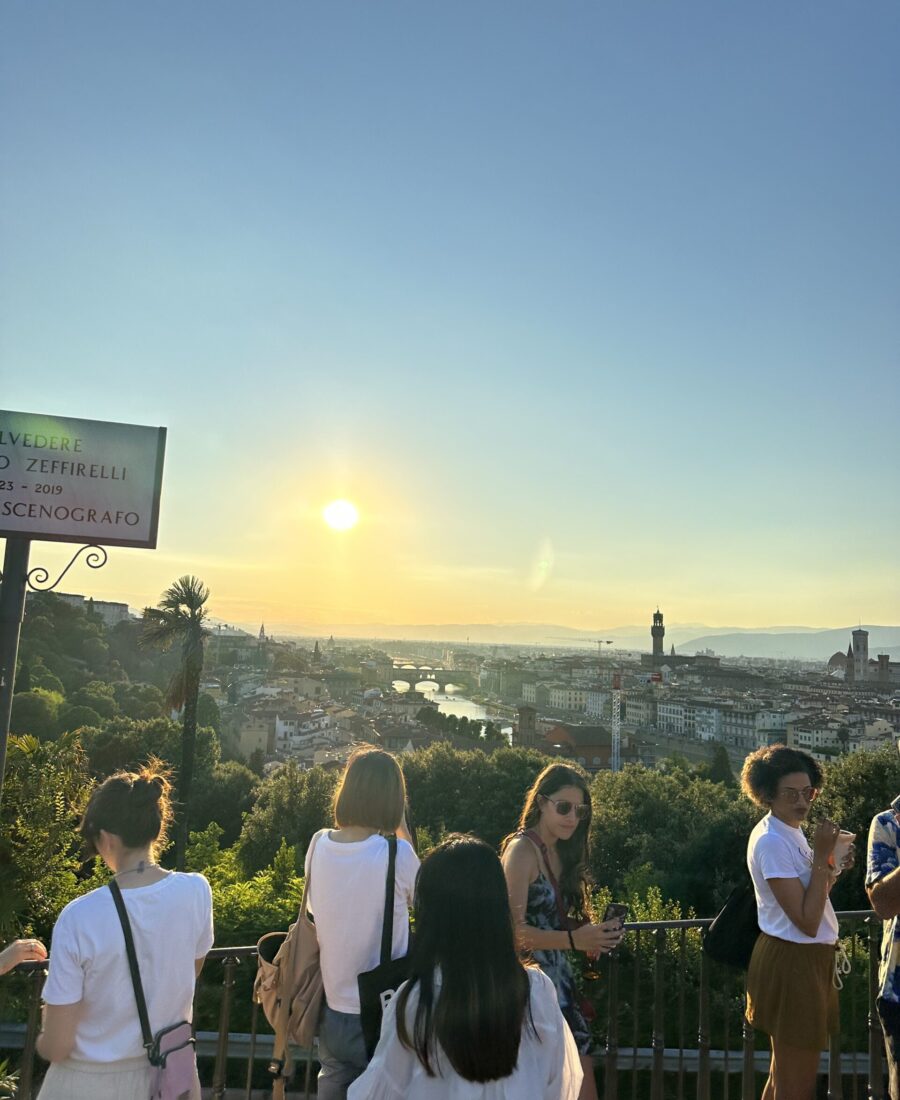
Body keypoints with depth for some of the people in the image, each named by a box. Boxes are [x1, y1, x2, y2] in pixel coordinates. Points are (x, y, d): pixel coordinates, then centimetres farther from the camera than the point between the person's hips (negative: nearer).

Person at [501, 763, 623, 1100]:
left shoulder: (561, 852, 11)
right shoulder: (522, 849, -14)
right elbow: (513, 929, -21)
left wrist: (592, 936, -3)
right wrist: (573, 939, -28)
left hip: (559, 979, 8)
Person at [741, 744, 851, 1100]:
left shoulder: (791, 833, 8)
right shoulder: (771, 841, -22)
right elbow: (807, 921, -25)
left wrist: (835, 867, 0)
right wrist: (821, 856, -23)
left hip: (808, 959, 10)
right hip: (792, 963, -10)